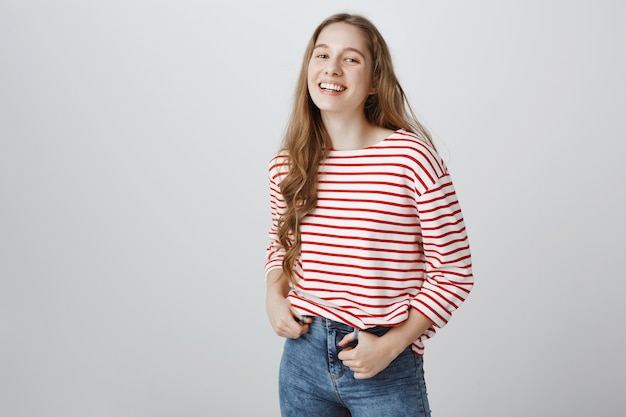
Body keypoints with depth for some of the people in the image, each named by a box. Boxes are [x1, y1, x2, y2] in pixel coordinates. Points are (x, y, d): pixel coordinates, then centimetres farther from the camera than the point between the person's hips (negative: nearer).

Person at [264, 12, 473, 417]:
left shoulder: (412, 157, -14)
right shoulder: (287, 164, -1)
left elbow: (454, 273, -9)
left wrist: (390, 345, -14)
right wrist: (275, 296, -1)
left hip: (386, 369, -4)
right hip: (303, 357, 4)